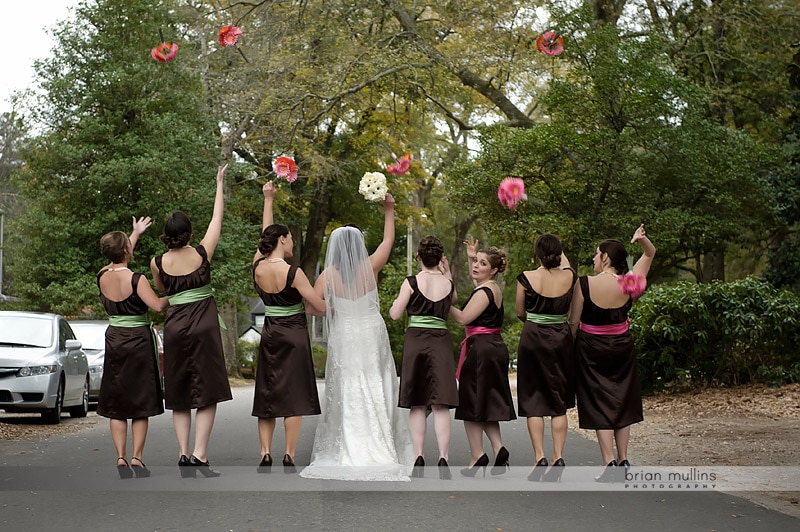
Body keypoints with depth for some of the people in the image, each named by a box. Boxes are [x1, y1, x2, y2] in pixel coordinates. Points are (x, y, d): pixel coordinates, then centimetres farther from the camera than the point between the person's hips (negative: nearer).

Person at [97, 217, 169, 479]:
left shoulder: (102, 276, 2)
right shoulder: (135, 279, -16)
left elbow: (119, 258, 22)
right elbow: (157, 305, -22)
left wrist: (136, 233, 33)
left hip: (113, 338, 5)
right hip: (139, 339, -5)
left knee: (115, 405, 10)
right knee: (140, 401, 4)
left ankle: (121, 457, 4)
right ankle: (137, 458, 1)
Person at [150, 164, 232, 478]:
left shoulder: (158, 263, 0)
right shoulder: (202, 253, -4)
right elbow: (217, 218, 9)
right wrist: (220, 184, 19)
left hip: (174, 326, 2)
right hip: (204, 325, -2)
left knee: (180, 395, 10)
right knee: (207, 392, -2)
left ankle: (183, 453, 3)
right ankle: (199, 454, -13)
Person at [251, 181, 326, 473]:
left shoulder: (257, 267, -2)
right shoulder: (293, 272, -16)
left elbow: (265, 235, 15)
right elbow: (320, 307, -13)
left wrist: (268, 199, 23)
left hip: (270, 334, 5)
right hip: (294, 334, -5)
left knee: (267, 393, 11)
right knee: (294, 395, -1)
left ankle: (265, 454, 4)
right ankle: (289, 457, -4)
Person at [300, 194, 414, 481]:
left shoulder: (328, 275, -10)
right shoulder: (370, 267, -8)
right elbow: (388, 240, 6)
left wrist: (333, 309, 6)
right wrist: (389, 210, 16)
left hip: (344, 338, 0)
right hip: (372, 336, 0)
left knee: (346, 393, 7)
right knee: (374, 393, 5)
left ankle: (347, 451, 10)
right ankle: (379, 450, 7)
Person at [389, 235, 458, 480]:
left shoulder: (411, 282, -5)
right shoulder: (448, 283, 2)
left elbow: (395, 314, -3)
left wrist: (396, 301, 18)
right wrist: (448, 274, 19)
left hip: (415, 342, -1)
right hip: (441, 342, 1)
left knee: (417, 404, 6)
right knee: (441, 404, -1)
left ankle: (419, 458, 3)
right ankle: (443, 458, -11)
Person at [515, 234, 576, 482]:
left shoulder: (527, 278, -10)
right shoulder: (569, 277, -5)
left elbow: (520, 313, 3)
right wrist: (558, 252, 40)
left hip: (532, 339, -2)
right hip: (561, 339, 2)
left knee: (533, 401, 4)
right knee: (559, 403, 10)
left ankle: (539, 457, -4)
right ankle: (558, 457, 2)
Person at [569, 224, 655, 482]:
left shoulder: (584, 284, -16)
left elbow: (573, 321, -10)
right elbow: (650, 254, 6)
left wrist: (569, 346, 5)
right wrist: (642, 240, -11)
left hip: (591, 349, -3)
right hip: (622, 347, 3)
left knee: (599, 404, 2)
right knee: (621, 402, 16)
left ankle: (609, 463, -6)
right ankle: (623, 460, 19)